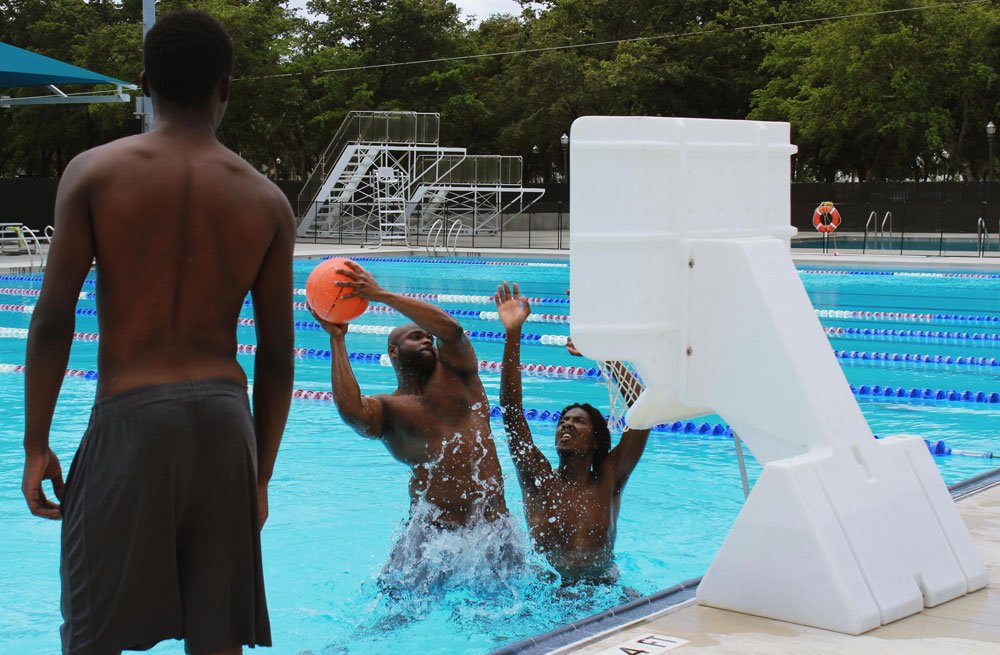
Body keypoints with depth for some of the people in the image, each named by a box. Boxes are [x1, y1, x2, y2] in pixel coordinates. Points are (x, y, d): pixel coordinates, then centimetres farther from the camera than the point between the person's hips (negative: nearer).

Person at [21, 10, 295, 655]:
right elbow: (277, 357, 7)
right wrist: (260, 476, 16)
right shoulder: (266, 200, 7)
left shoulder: (94, 172, 1)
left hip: (131, 414, -2)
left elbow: (53, 319, -4)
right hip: (226, 419, 2)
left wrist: (37, 444, 4)